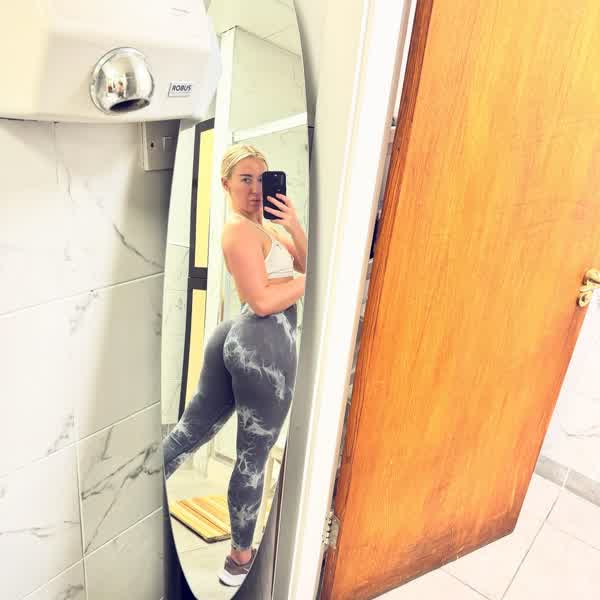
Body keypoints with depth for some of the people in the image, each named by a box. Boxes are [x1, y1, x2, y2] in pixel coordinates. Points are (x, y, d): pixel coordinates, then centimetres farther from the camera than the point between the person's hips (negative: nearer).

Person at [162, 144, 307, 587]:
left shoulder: (265, 226, 16)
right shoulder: (241, 229, -13)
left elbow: (308, 263, 12)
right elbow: (263, 301, -19)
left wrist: (294, 226, -3)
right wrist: (311, 281, -8)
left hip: (234, 339, 9)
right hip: (264, 348, -9)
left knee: (189, 433, 19)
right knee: (252, 460, 8)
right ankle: (241, 556, 29)